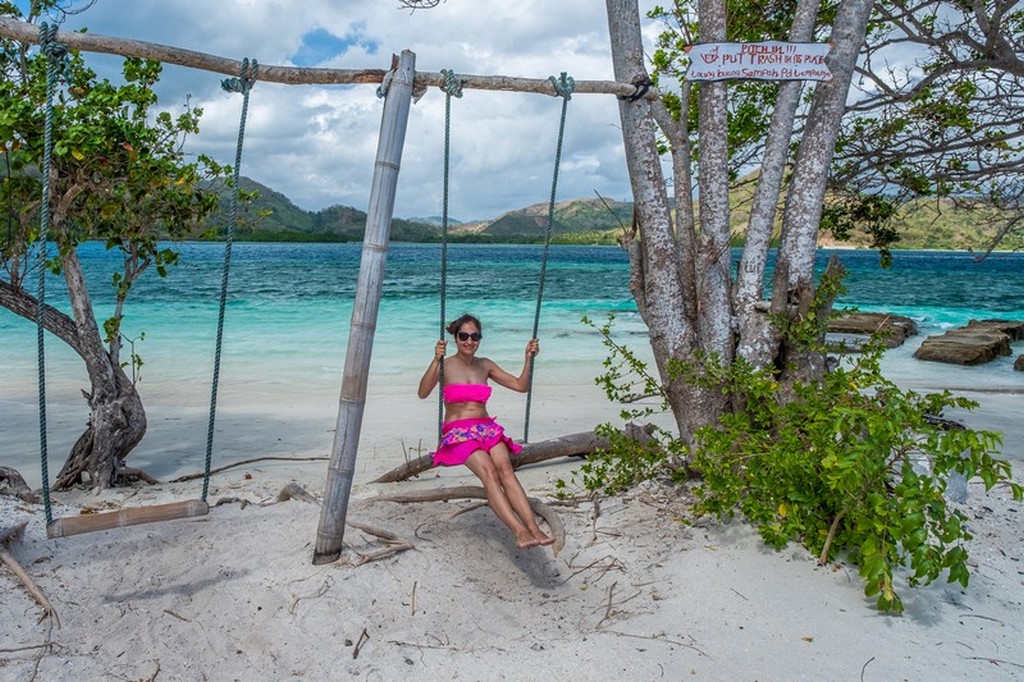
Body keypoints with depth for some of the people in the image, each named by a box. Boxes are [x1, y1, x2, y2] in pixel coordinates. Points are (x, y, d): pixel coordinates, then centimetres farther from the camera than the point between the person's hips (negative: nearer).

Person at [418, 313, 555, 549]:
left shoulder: (485, 365, 15)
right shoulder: (445, 365, 1)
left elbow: (521, 386, 17)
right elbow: (423, 392, -17)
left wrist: (528, 359, 3)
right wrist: (436, 360, -28)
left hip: (488, 429, 4)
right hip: (457, 432, -4)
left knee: (505, 468, -26)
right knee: (488, 470, -31)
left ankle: (534, 528, -39)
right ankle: (519, 531, -42)